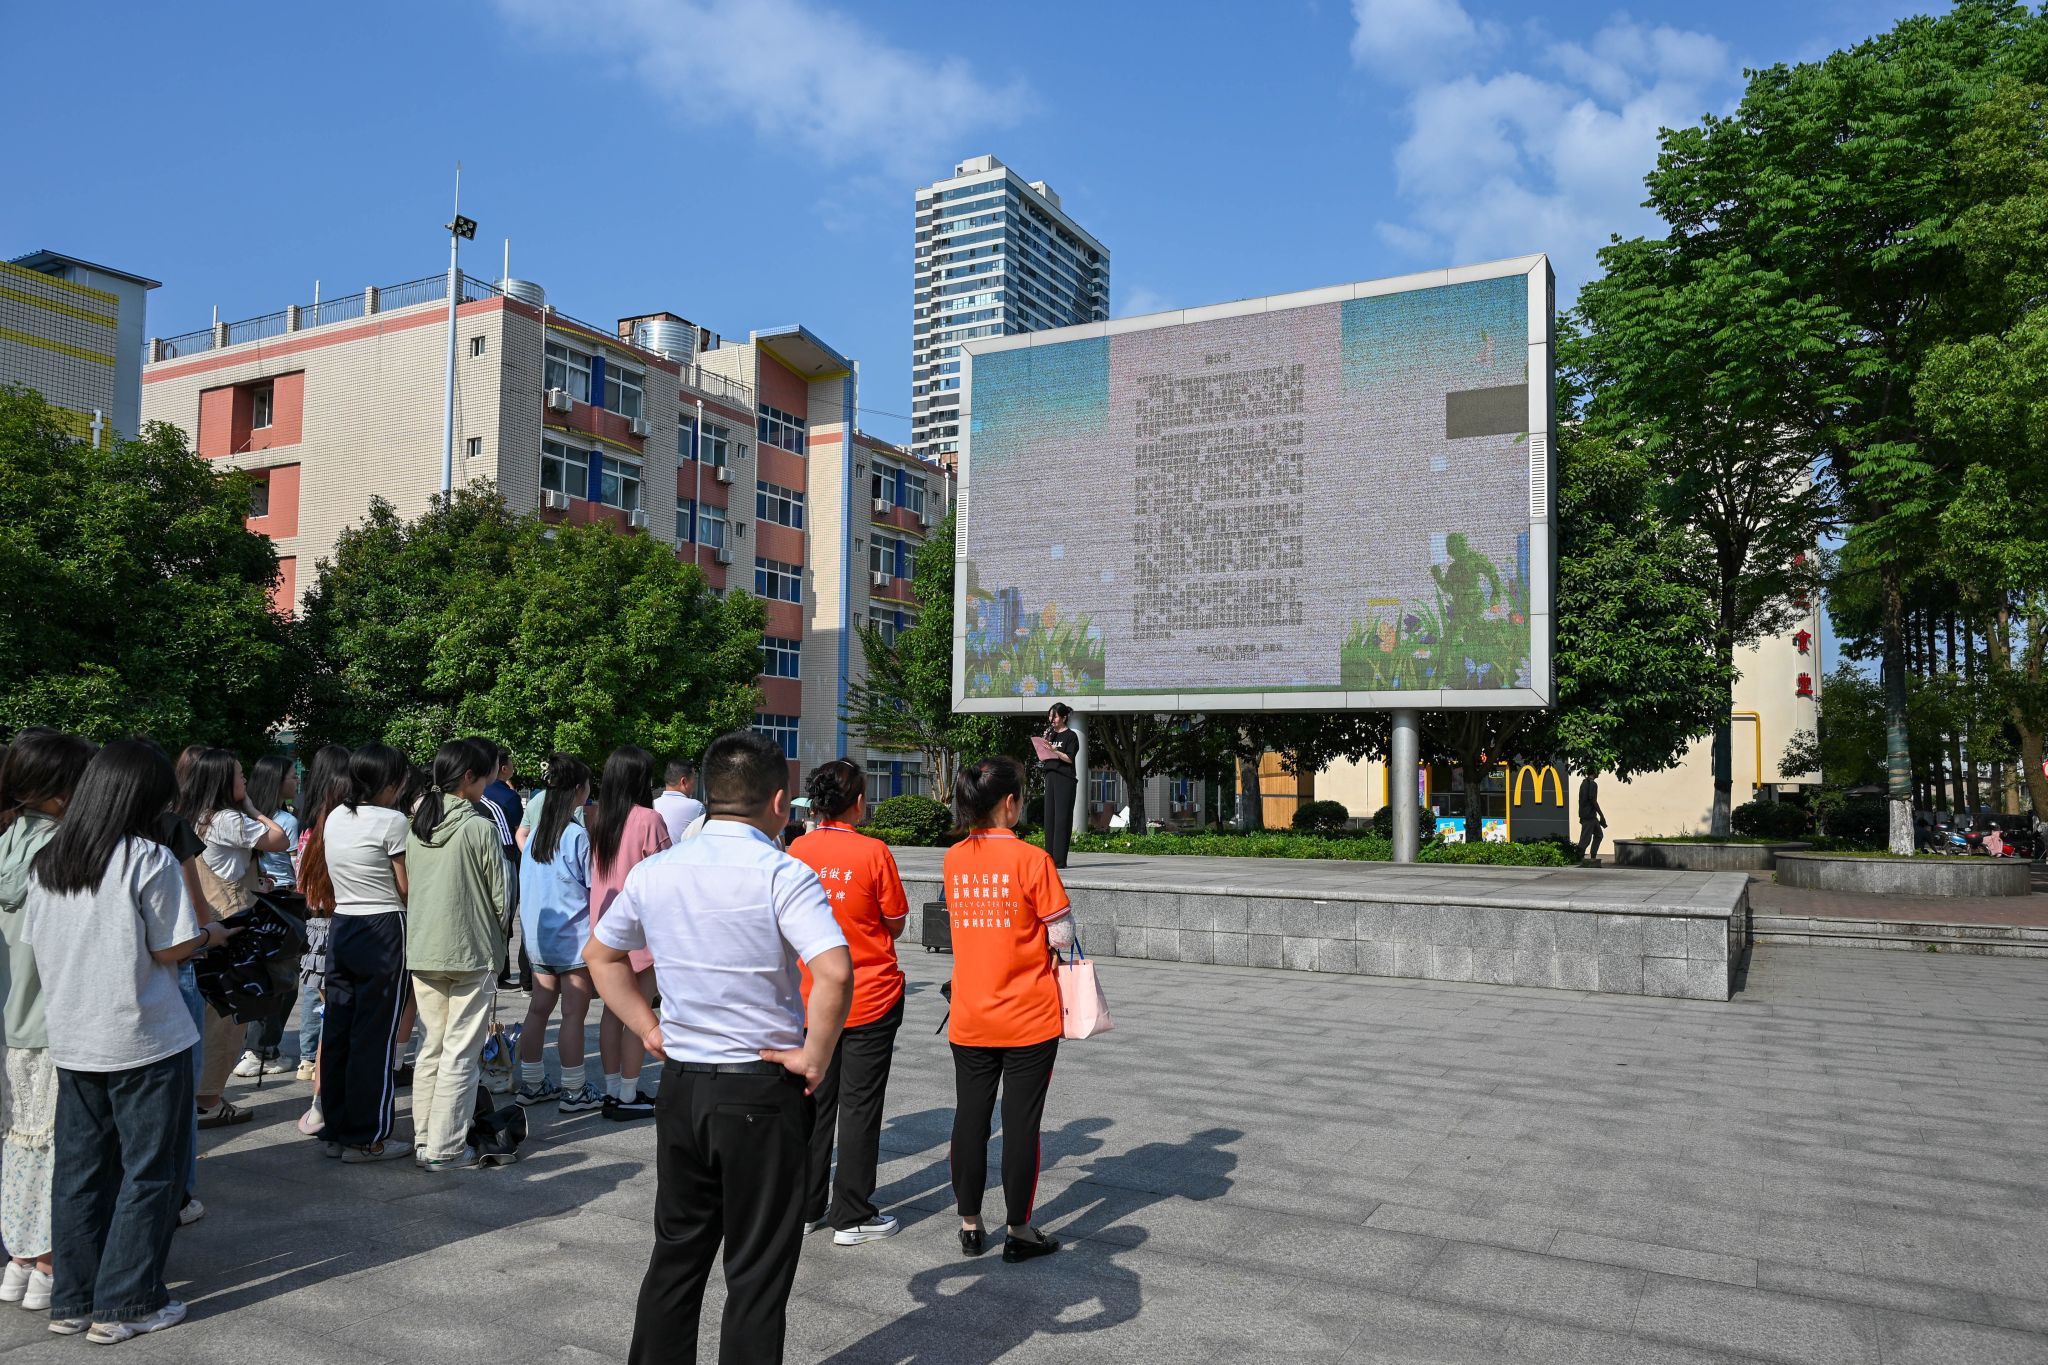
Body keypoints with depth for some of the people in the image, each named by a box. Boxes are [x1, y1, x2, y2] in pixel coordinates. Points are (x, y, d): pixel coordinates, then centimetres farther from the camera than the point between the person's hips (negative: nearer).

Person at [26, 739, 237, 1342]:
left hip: (71, 1040, 6)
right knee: (147, 1173, 6)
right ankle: (125, 1305, 11)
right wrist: (209, 934, 7)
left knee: (79, 1169, 15)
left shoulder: (46, 861, 4)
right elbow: (169, 950, -12)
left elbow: (38, 946, 10)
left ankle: (72, 1301, 24)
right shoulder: (150, 859, -15)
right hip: (144, 1042, -6)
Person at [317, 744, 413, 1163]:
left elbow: (332, 877, 15)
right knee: (375, 1038, 0)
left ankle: (336, 1130, 21)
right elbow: (407, 889, -10)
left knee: (337, 1032, 12)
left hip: (341, 927, 7)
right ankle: (366, 1138, 7)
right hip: (384, 932, -7)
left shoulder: (335, 818, 8)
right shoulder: (391, 821, -14)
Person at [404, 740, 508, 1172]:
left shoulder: (416, 827, 6)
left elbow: (407, 888, 12)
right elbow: (500, 896, -9)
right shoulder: (479, 827, -12)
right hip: (471, 954, -6)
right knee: (461, 1053, 1)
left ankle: (424, 1138, 21)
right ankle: (446, 1148, 4)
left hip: (422, 951, 6)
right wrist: (496, 941, 8)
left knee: (432, 1046, 16)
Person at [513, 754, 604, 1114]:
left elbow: (526, 885, 13)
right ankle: (574, 1091, 7)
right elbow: (596, 887, -11)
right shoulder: (577, 835, -15)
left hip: (539, 936, 7)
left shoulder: (536, 832, 6)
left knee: (538, 1010, 13)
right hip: (572, 938, -7)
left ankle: (531, 1084, 21)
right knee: (574, 1015, 0)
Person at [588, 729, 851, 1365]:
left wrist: (647, 1029, 14)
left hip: (680, 1083, 6)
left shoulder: (654, 872, 2)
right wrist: (814, 1057, -17)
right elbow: (834, 972, -30)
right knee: (758, 1269, 8)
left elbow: (602, 953, 17)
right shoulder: (782, 875, -18)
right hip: (763, 1093, -5)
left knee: (677, 1250, 21)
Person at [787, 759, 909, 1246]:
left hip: (811, 997, 4)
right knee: (859, 1106, 5)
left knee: (814, 1101, 15)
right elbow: (896, 924, -5)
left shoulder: (795, 852, -3)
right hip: (871, 997, -4)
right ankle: (852, 1217, 12)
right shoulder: (873, 852, -14)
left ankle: (806, 1207, 24)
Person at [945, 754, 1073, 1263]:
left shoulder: (954, 859, 0)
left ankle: (970, 1226, 24)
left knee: (970, 1118, 13)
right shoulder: (1032, 859, -15)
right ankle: (1020, 1232, 16)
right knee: (1021, 1123, 6)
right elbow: (1062, 936, -13)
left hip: (970, 1019, 5)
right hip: (1028, 1017, -4)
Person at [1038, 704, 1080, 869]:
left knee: (1061, 818, -8)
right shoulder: (1051, 734, 17)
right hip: (1050, 778, 7)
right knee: (1049, 817, 6)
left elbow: (1069, 758, -12)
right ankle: (1049, 857, 10)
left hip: (1065, 779, -7)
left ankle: (1059, 859, -10)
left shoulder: (1070, 736, -3)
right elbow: (1043, 757, 16)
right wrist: (1044, 742, 1)